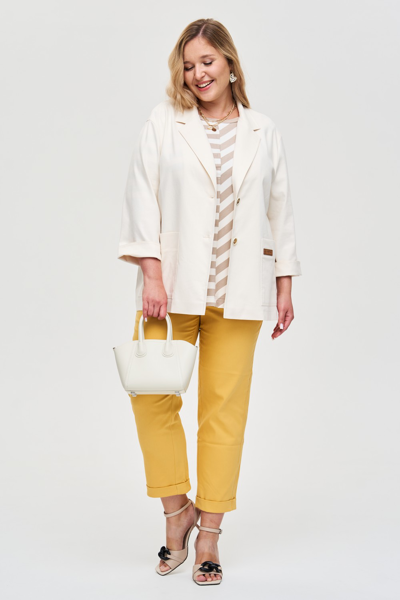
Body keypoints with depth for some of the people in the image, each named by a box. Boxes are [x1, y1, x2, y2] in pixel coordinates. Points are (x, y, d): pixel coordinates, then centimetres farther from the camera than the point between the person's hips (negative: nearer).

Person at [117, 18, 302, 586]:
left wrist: (285, 285, 10)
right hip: (173, 284, 0)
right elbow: (142, 198, -1)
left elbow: (280, 210, 14)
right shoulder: (163, 123, 6)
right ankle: (177, 511, 18)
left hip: (239, 288, 1)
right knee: (153, 395, -3)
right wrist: (151, 274, -10)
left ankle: (210, 533, 13)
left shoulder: (264, 133, 12)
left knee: (224, 405, 1)